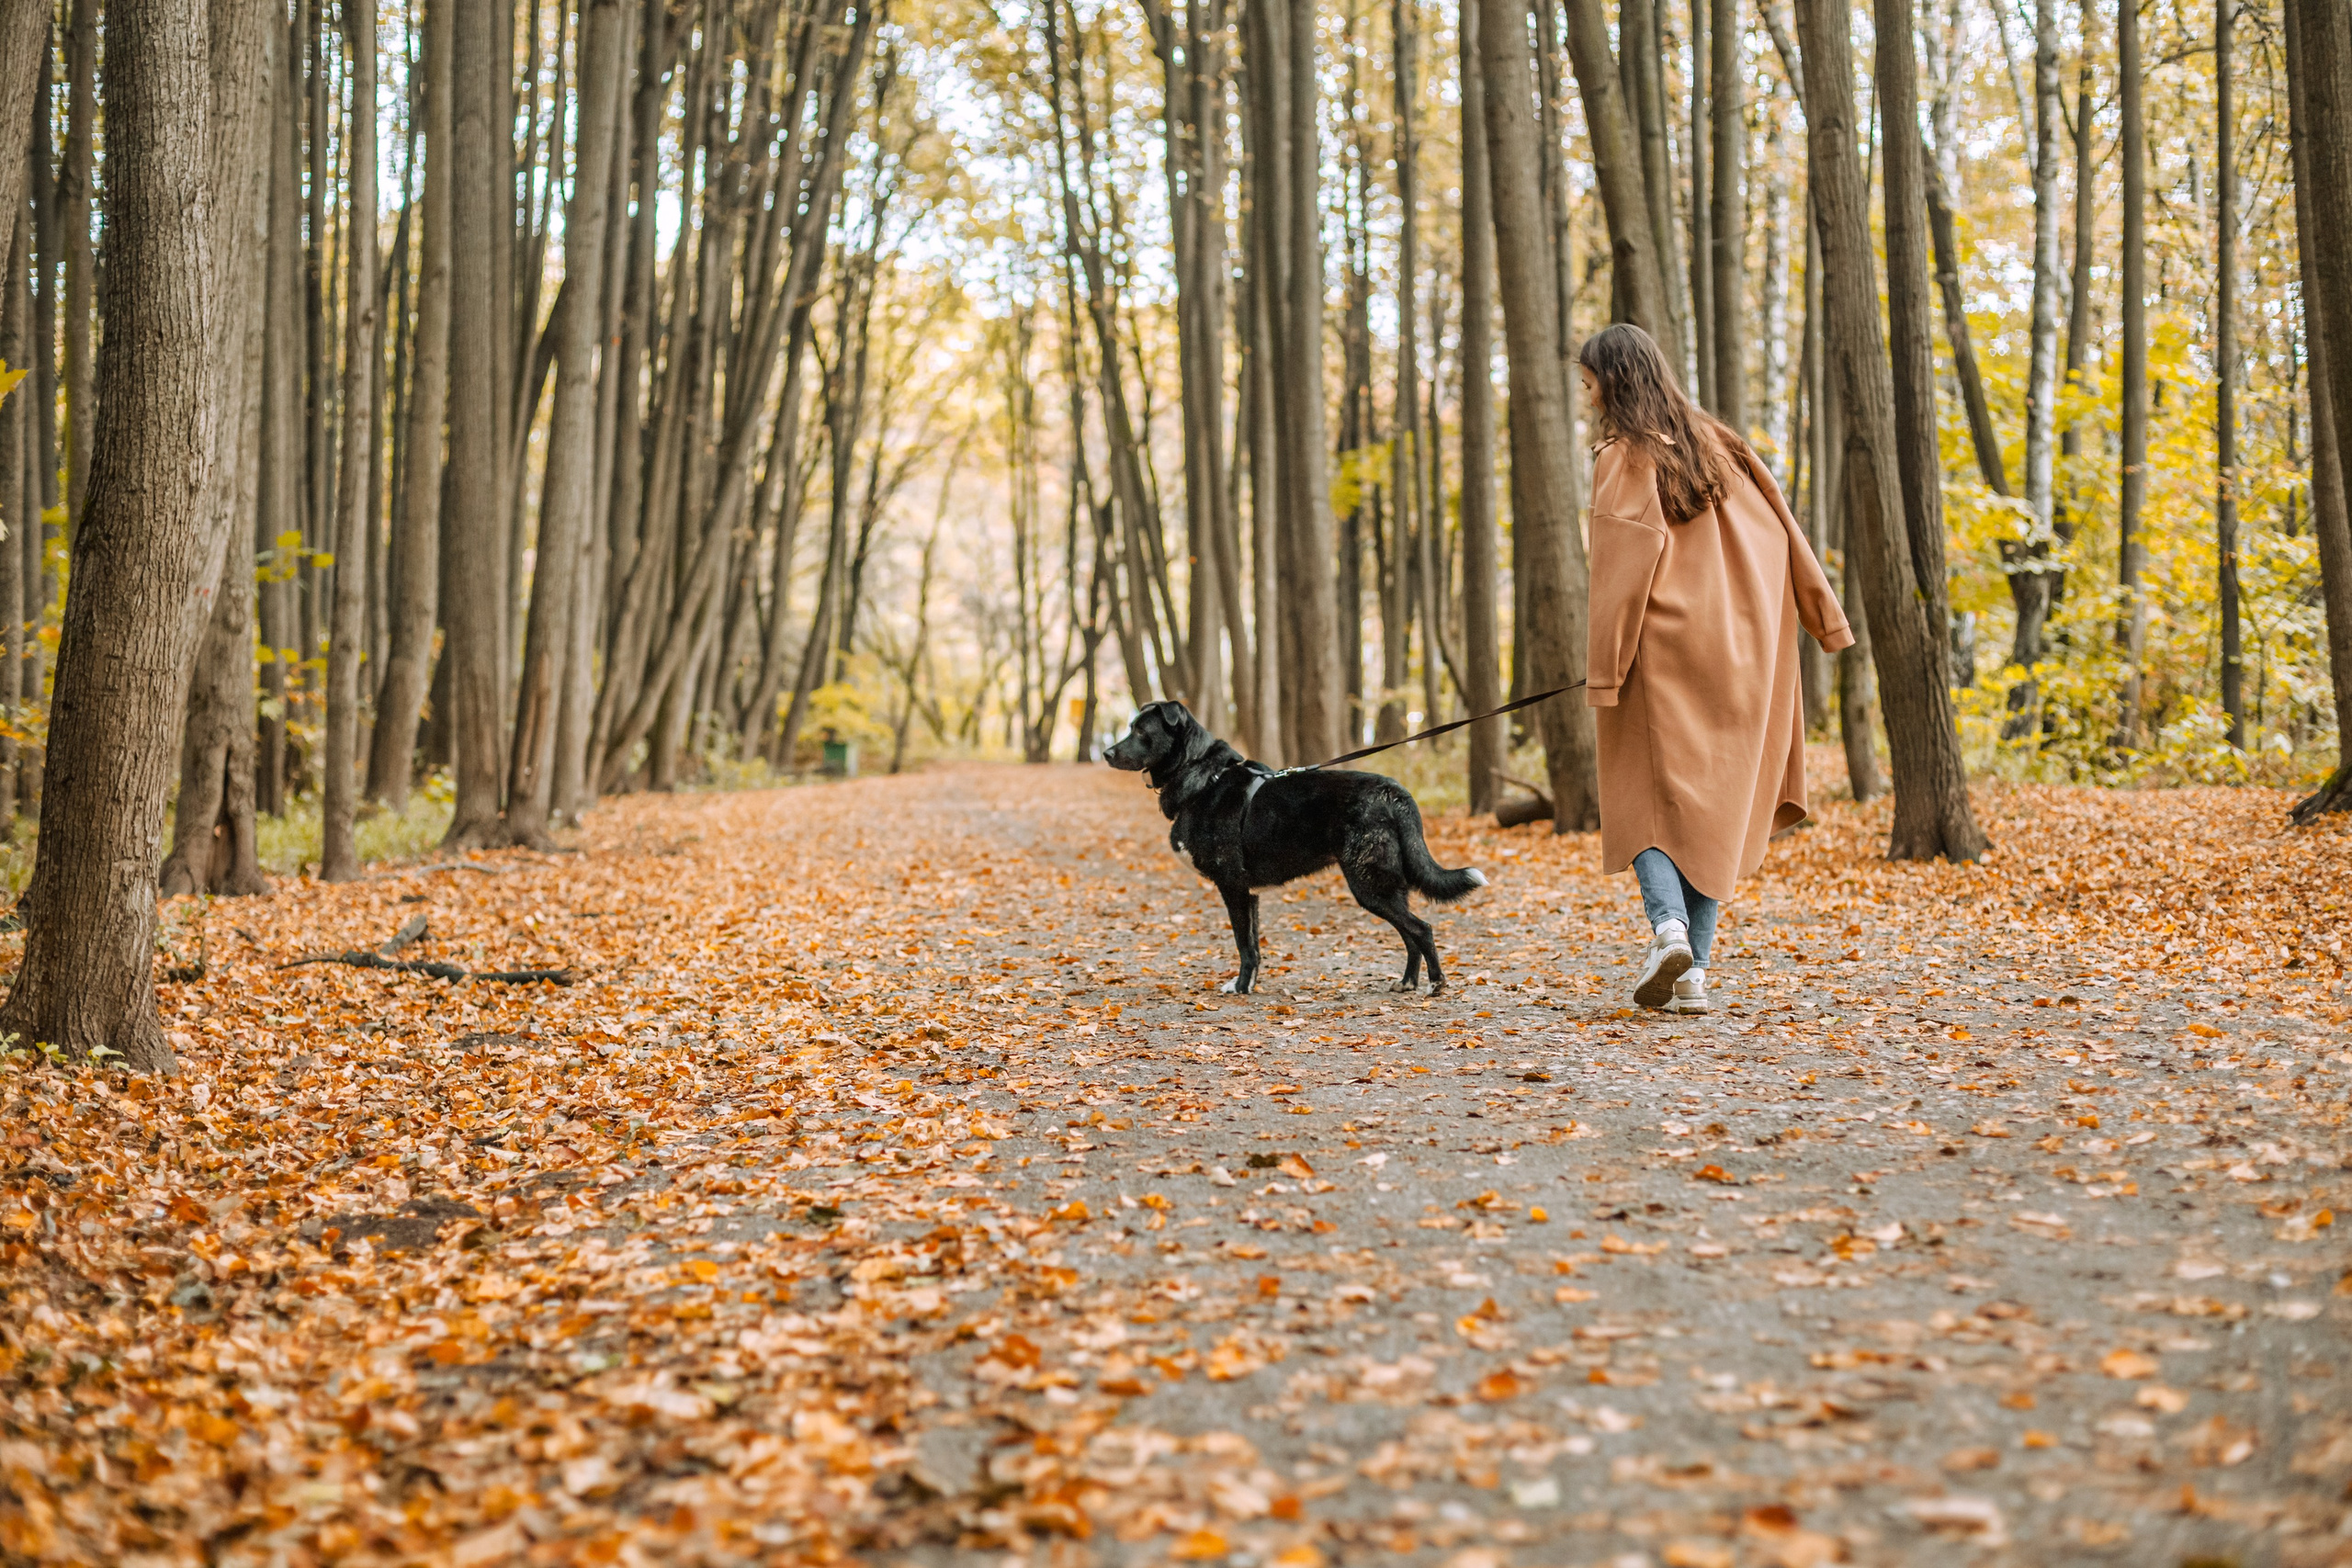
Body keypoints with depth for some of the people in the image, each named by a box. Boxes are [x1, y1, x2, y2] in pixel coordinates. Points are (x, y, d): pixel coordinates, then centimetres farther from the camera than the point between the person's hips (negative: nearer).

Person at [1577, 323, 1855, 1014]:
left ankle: (1668, 924, -20)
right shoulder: (1714, 440, 9)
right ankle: (1694, 971, 5)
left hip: (1659, 654, -5)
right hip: (1734, 653, 5)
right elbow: (1779, 532, 9)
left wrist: (1603, 673, -12)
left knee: (1645, 800, 4)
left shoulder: (1622, 460, -8)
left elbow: (1620, 572, -14)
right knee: (1714, 805, 9)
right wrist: (1825, 618, 14)